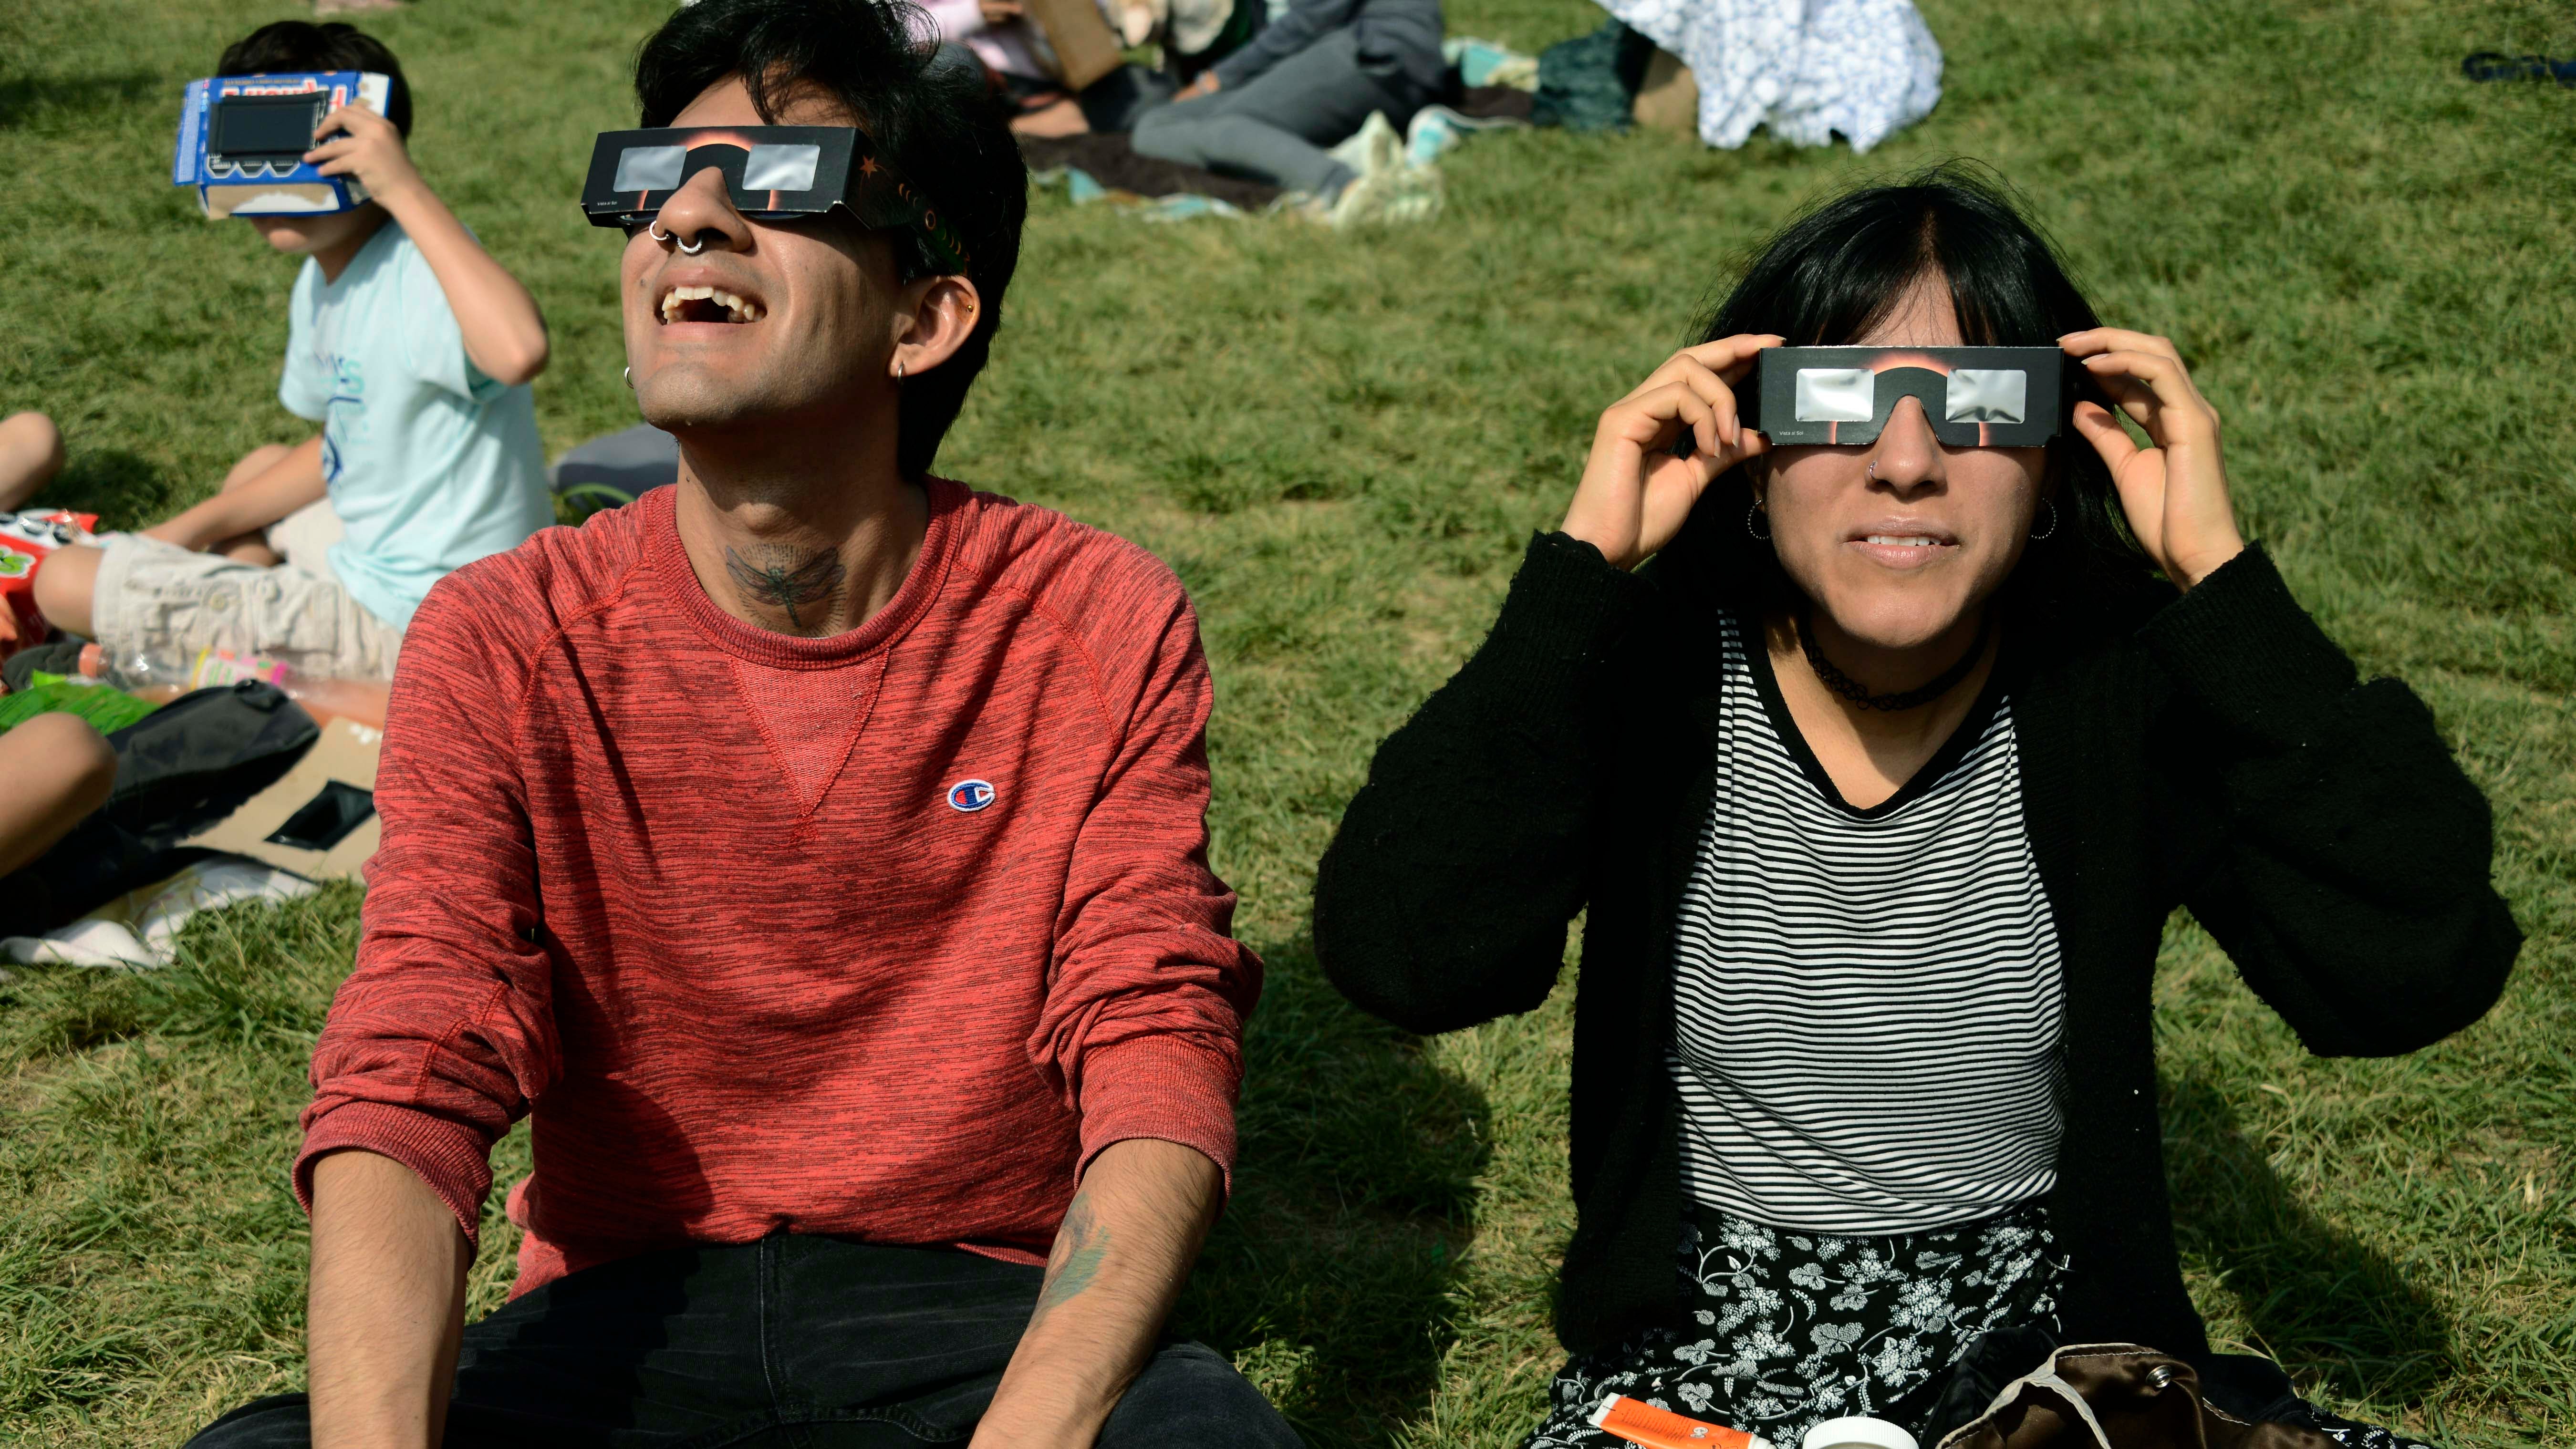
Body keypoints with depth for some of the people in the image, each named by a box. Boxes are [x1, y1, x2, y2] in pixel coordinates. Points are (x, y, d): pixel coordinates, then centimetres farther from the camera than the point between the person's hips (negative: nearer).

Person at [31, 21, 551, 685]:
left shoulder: (415, 275, -23)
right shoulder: (323, 280, 8)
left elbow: (518, 352, -46)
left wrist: (408, 190, -39)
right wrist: (198, 526, 16)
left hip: (407, 627, -10)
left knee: (69, 584, -5)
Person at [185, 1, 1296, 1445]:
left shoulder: (1103, 630, -5)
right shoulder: (504, 646, -3)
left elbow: (1158, 1060, -13)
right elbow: (407, 1085, -12)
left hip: (986, 1308, -1)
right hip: (626, 1319, 1)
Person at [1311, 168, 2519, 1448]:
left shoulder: (2128, 684, -7)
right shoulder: (1652, 673, -8)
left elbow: (2418, 969, -20)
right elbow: (1406, 956, -24)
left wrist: (2216, 574, -20)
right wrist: (1585, 561, -21)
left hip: (2057, 1342, 2)